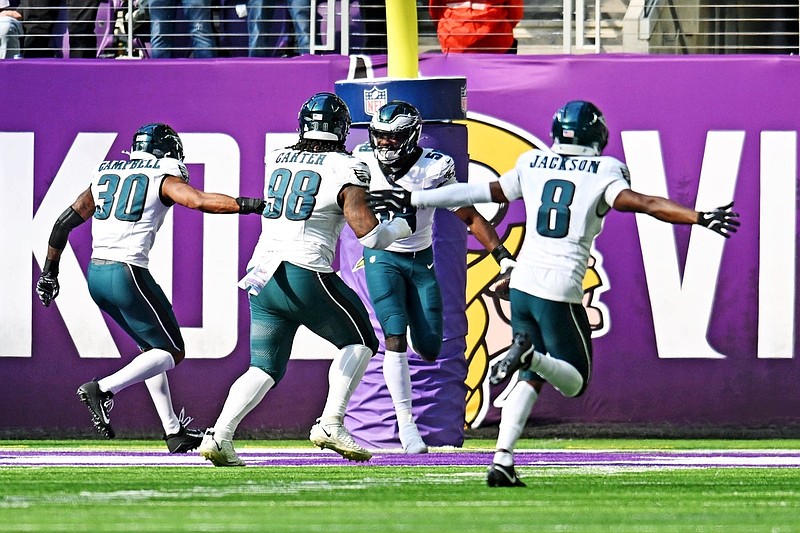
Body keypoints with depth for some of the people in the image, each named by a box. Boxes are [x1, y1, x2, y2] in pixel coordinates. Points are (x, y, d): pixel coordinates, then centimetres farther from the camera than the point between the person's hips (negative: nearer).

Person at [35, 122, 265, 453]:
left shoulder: (105, 176, 16)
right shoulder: (164, 180, 0)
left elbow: (64, 223, 16)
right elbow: (200, 201, -18)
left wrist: (50, 271, 23)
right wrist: (252, 206, -14)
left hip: (96, 276, 7)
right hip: (128, 274, -7)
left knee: (152, 348, 21)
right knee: (172, 353, 4)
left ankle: (173, 431, 19)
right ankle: (103, 389, -14)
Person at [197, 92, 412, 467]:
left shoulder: (276, 161, 14)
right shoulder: (345, 170, -3)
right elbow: (370, 236, -8)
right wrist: (405, 224, 12)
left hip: (261, 277, 5)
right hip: (305, 275, -5)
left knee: (264, 368, 12)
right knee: (359, 341, 15)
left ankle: (220, 435, -7)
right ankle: (331, 425, 2)